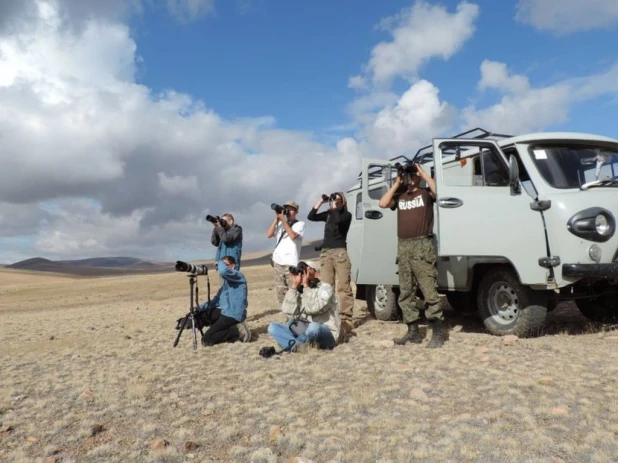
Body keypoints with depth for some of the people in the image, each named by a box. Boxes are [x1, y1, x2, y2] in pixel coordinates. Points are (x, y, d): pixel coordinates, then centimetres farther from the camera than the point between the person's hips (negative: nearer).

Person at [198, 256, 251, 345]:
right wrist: (201, 307, 3)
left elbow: (223, 271, -32)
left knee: (206, 340, -10)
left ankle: (238, 331, -6)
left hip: (233, 315, -9)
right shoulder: (227, 281, 18)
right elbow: (217, 300, 17)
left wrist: (220, 262, -10)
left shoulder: (238, 275, -10)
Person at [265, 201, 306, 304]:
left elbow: (293, 236, -14)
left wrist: (283, 220, -9)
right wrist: (276, 219, 1)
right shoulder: (280, 223, 17)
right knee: (280, 291, 5)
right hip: (277, 262, 5)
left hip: (291, 263, -5)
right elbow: (268, 235, 5)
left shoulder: (300, 224, 4)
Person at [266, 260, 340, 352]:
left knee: (314, 327, -39)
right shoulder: (298, 290, 4)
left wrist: (306, 285, -22)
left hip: (327, 335, -5)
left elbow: (313, 308, -26)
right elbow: (288, 311, -13)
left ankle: (294, 346, -13)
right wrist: (294, 286, -15)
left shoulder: (325, 288, -8)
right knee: (272, 327, -10)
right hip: (304, 333, 5)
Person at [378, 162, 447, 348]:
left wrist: (423, 173, -2)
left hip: (422, 245, -5)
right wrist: (397, 183, 8)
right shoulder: (400, 196, 19)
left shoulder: (426, 193, 8)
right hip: (403, 246, 5)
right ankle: (413, 331, 14)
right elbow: (383, 204, 4)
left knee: (429, 291, -9)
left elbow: (438, 191, -13)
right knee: (406, 292, 6)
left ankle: (438, 332, -3)